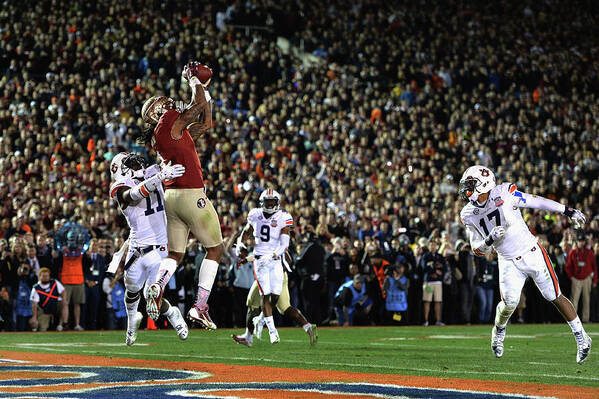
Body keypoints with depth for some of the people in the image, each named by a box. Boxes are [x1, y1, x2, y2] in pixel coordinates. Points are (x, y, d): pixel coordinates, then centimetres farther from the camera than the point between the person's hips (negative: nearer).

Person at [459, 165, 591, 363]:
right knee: (509, 302, -14)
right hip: (508, 262, 2)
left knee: (555, 297, 0)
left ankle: (581, 338, 13)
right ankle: (499, 331, 19)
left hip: (531, 253, -2)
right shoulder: (469, 215, -2)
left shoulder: (504, 194, -13)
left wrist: (568, 211, 1)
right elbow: (479, 250, 2)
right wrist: (490, 239, -20)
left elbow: (536, 202, -3)